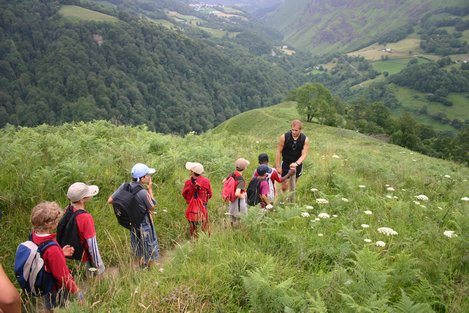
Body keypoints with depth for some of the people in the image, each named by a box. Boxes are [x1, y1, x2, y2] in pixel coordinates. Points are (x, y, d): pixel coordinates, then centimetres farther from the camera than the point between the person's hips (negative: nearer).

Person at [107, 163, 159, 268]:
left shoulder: (124, 186, -14)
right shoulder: (143, 193, -31)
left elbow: (110, 200, -8)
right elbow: (152, 208, -13)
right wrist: (150, 189, -11)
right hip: (144, 225, -6)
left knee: (138, 252, 26)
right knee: (150, 251, 17)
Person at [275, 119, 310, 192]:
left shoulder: (305, 139, -12)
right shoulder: (284, 137, -16)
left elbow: (304, 154, -16)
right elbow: (279, 152, -9)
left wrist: (296, 163, -35)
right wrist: (278, 166, -10)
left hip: (297, 164, 2)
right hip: (286, 163, -2)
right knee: (285, 186, -7)